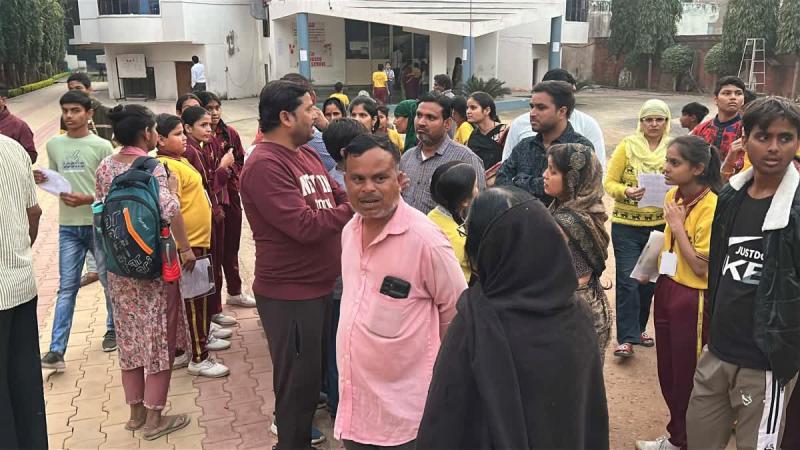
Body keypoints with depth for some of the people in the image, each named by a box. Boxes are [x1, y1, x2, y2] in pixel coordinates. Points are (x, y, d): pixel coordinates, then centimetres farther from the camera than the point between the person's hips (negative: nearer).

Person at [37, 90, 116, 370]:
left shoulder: (101, 146, -5)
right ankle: (57, 349, 0)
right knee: (67, 287, 2)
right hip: (68, 226, 3)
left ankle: (113, 329, 31)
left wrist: (87, 199, -19)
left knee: (109, 281, 10)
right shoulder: (53, 145, 8)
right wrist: (42, 180, -3)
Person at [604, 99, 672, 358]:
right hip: (626, 225, -3)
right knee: (628, 281, -4)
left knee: (650, 280, 13)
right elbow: (609, 182, -4)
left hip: (659, 225, 3)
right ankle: (627, 338, 3)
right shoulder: (627, 146, -5)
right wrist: (626, 192, -24)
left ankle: (638, 328, 31)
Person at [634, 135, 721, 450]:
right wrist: (654, 269, 7)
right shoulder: (673, 195, 3)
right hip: (667, 289, 8)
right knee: (668, 370, 17)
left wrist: (678, 226, -18)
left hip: (693, 298, -7)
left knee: (689, 376, 8)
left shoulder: (711, 207, -20)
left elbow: (701, 267, -20)